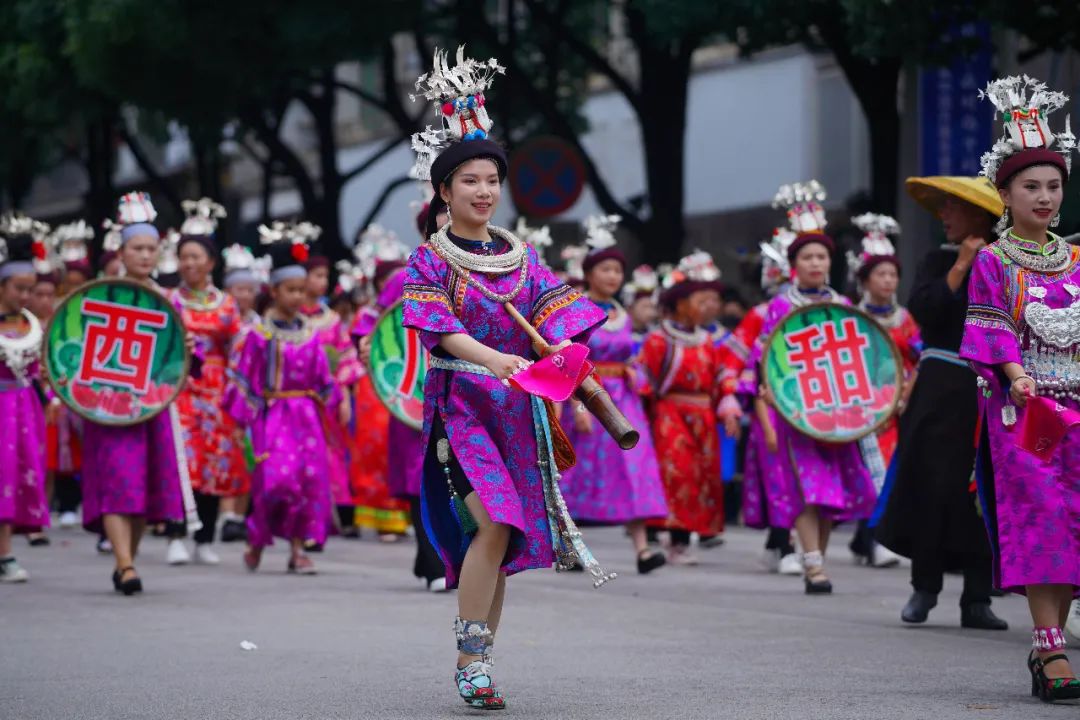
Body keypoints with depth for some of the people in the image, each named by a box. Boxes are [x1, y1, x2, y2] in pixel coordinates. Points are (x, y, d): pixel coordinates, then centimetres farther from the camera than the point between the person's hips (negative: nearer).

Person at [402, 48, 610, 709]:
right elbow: (441, 328, -15)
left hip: (518, 407, 5)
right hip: (461, 402, -5)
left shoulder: (520, 255, 12)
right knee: (494, 523, -20)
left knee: (504, 540, 3)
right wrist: (493, 359, -32)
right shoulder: (431, 259, -1)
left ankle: (476, 664, 12)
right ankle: (472, 658, -12)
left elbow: (552, 310, 2)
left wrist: (565, 351, -21)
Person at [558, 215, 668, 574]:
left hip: (622, 399, 5)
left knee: (633, 468, -8)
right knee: (581, 469, 1)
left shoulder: (622, 316, 13)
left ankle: (641, 548, -16)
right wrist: (578, 406, -18)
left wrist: (633, 374, -1)